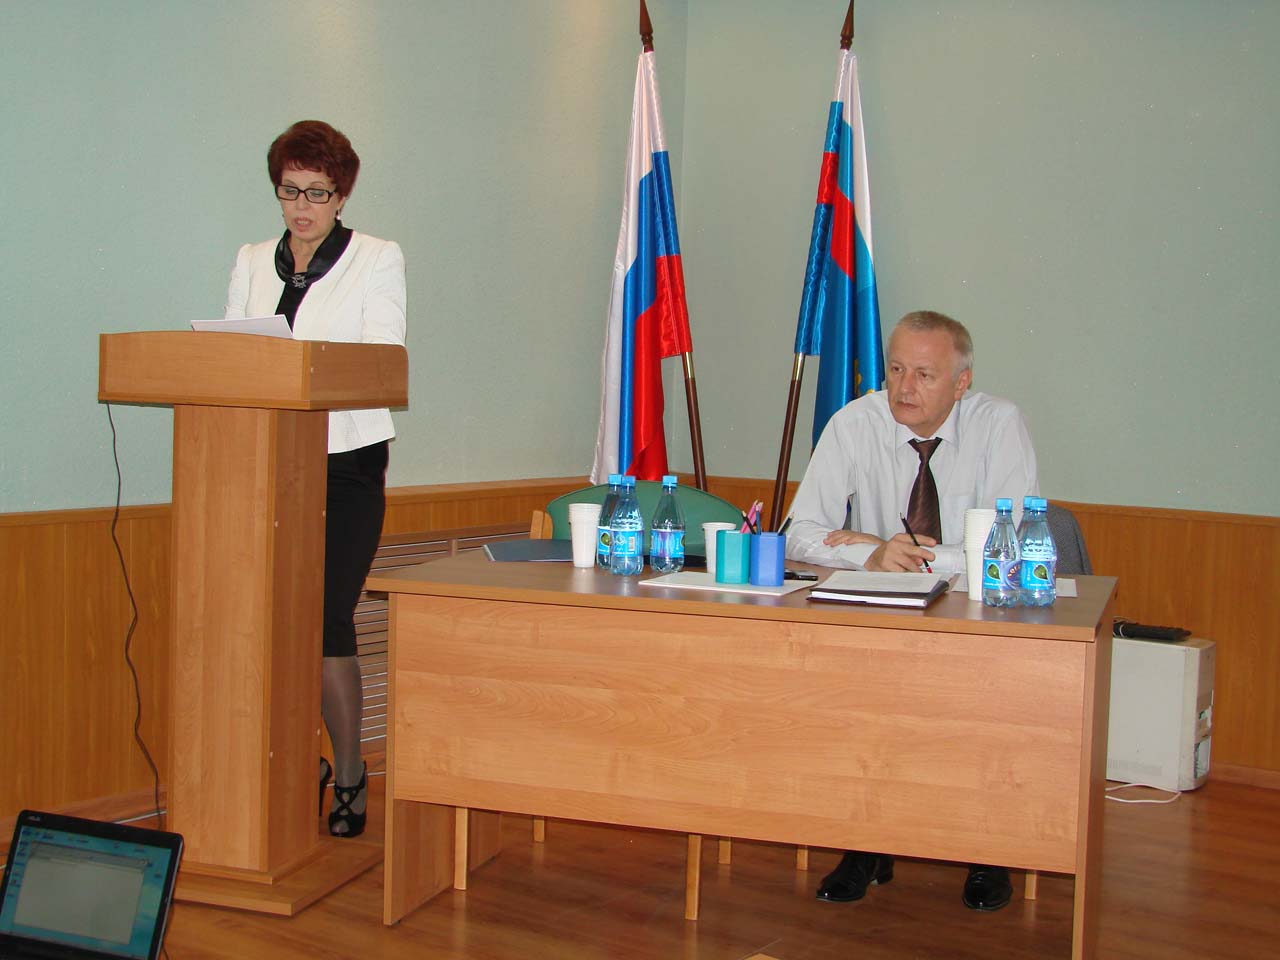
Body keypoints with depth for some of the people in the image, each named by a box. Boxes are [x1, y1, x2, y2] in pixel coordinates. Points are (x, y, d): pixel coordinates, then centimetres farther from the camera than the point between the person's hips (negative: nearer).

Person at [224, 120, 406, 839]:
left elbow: (383, 358, -8)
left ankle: (350, 774, 7)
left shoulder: (379, 260, 5)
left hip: (347, 461, -3)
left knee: (328, 616, -8)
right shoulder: (253, 262, 17)